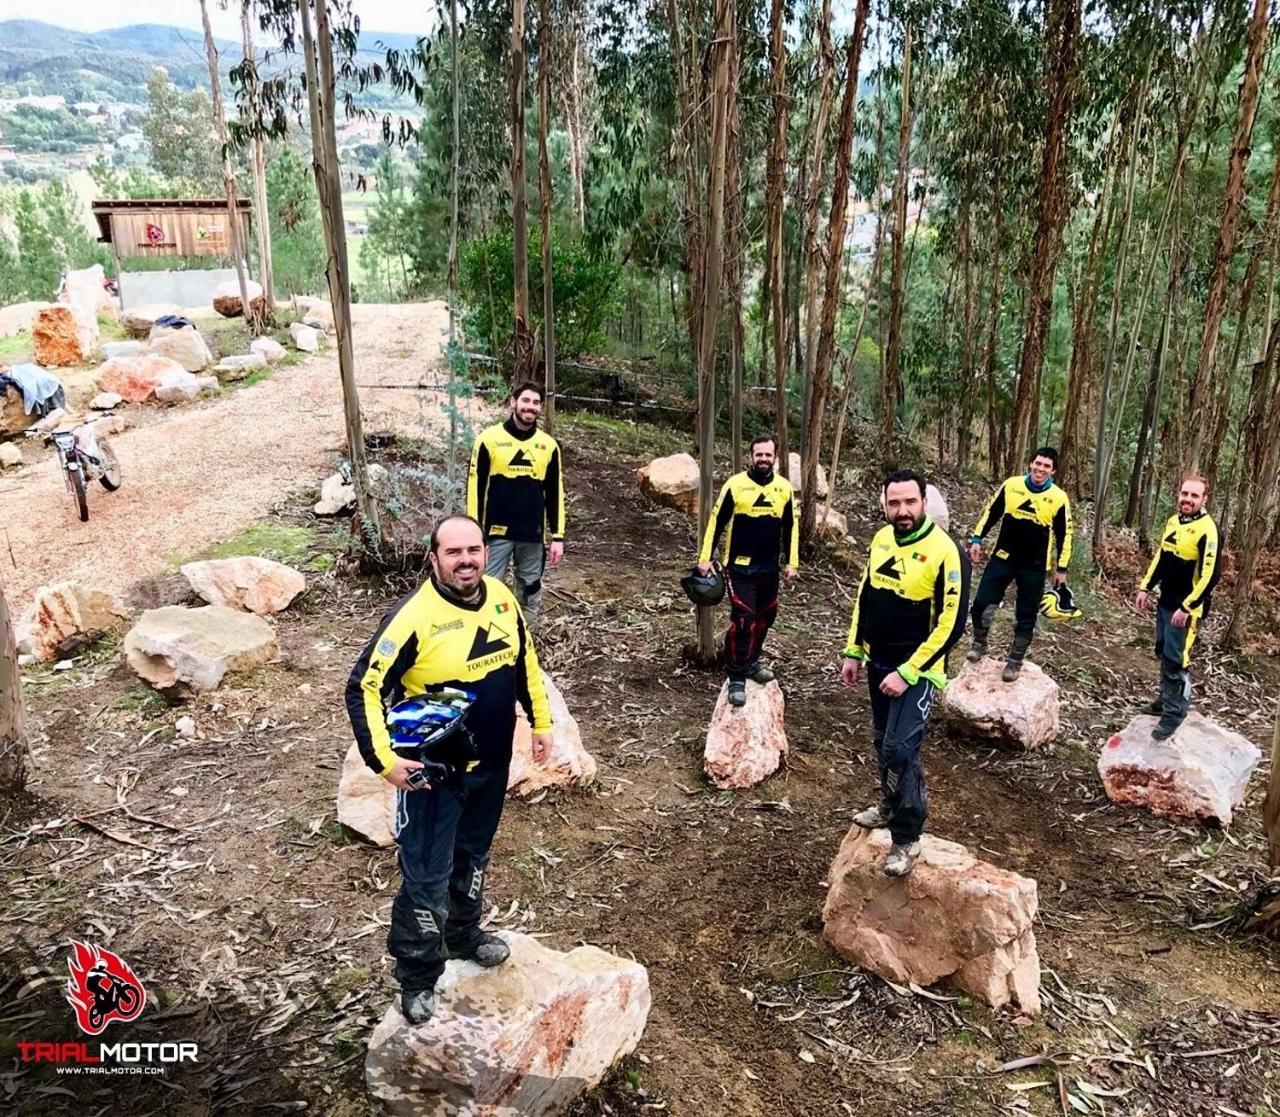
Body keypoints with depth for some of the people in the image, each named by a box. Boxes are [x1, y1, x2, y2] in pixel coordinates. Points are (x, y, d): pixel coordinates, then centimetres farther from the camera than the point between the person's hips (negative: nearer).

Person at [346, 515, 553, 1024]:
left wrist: (541, 720, 12)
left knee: (472, 855, 25)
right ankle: (417, 976, 27)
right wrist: (384, 759, -26)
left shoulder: (501, 598, -5)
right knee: (426, 877, 5)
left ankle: (464, 934, 49)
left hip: (492, 765, 6)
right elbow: (365, 688, -21)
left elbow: (525, 662, 10)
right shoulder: (413, 617, -25)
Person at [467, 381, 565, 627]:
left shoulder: (548, 445, 5)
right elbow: (475, 488, -2)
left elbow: (555, 493, 9)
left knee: (531, 592, 11)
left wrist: (557, 537, 4)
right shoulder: (490, 438, -4)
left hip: (533, 535, 3)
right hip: (497, 533, -3)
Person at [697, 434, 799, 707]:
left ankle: (751, 662, 35)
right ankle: (736, 677, -2)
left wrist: (791, 562, 9)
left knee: (764, 618, 15)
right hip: (740, 567, -5)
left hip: (770, 568, 5)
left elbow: (790, 528, 11)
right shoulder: (735, 484, -8)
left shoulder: (784, 488, 3)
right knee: (743, 620, -10)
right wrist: (705, 557, -7)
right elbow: (716, 522, -5)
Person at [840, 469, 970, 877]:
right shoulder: (881, 540, 2)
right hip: (877, 663, 7)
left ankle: (907, 838, 2)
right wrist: (853, 652, 10)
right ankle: (891, 807, 41)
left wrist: (908, 673, -21)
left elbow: (951, 624, -20)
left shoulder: (945, 552, -20)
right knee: (884, 743, 19)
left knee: (899, 748, -14)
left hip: (917, 670, -7)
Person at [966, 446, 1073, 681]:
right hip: (1003, 558, 1)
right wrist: (977, 539, 2)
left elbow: (1064, 535, 1)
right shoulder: (1011, 485, -2)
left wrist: (1062, 568, 1)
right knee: (982, 603, -3)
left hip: (1035, 567, -1)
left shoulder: (1058, 498, -6)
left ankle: (1015, 661, 22)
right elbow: (991, 512, 8)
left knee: (1025, 616, 7)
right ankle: (979, 644, 23)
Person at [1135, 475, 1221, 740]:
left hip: (1186, 608, -8)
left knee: (1175, 660, -5)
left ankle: (1175, 712, 7)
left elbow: (1210, 575, -22)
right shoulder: (1173, 521, 7)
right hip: (1165, 602, 8)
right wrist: (1146, 587, 13)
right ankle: (1166, 699, 33)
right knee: (1163, 653, 18)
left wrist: (1187, 607, -24)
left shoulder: (1208, 530, -19)